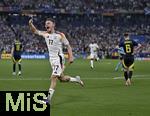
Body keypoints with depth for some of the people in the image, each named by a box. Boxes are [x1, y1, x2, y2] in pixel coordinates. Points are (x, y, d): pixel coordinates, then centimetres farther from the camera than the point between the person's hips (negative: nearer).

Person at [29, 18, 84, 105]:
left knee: (54, 77, -15)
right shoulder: (45, 34, 7)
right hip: (52, 59, 7)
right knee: (61, 78, 14)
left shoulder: (60, 35, -8)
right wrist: (31, 24, -4)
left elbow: (68, 46, -4)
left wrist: (71, 57, -13)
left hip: (59, 58, -7)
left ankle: (48, 99, -18)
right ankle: (76, 79, 39)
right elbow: (35, 31, 15)